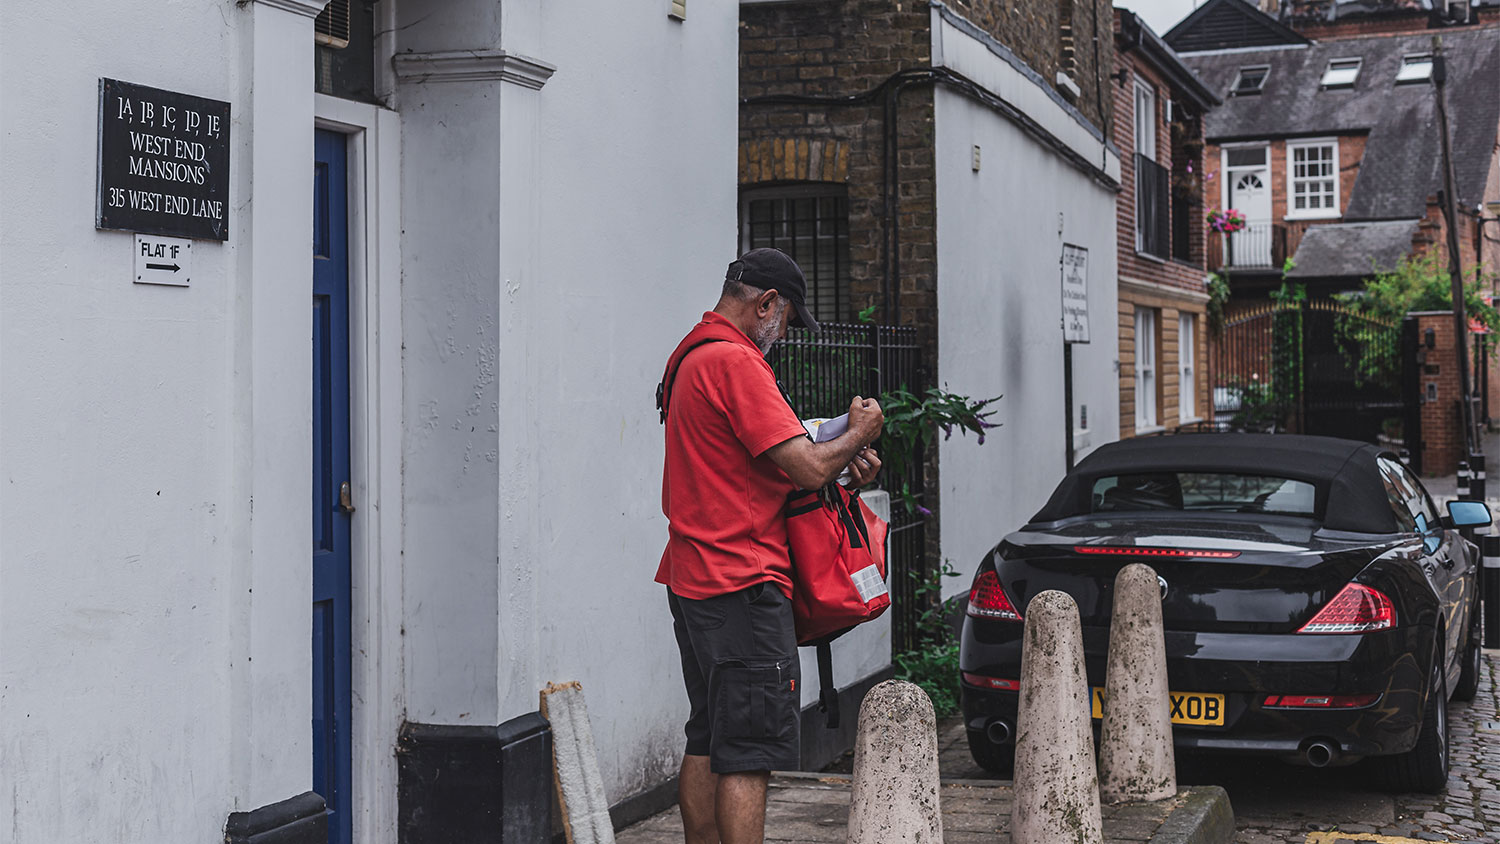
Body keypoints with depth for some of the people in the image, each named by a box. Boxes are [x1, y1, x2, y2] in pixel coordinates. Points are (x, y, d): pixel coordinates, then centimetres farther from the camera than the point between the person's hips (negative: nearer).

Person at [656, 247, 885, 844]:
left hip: (695, 580, 10)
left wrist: (845, 462, 9)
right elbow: (808, 468, -20)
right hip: (743, 582, -10)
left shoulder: (690, 358, 18)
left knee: (708, 743, 15)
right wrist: (857, 436, 0)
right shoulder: (735, 362, -15)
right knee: (749, 753, -8)